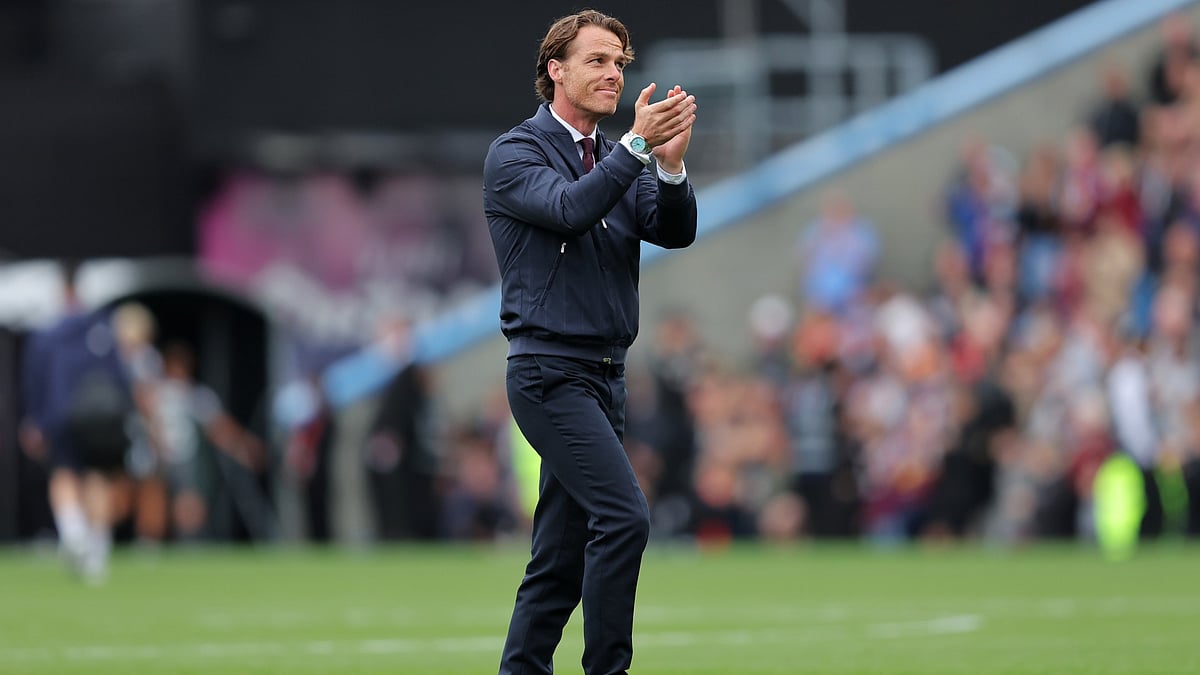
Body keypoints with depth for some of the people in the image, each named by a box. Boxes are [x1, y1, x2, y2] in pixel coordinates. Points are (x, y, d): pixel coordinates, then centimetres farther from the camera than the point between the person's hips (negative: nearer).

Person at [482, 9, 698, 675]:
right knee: (624, 516, -20)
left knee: (563, 555, 6)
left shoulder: (617, 159, 16)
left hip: (605, 378, 7)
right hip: (550, 372, -7)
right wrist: (636, 145, -30)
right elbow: (568, 209, -23)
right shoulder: (515, 153, -4)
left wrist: (671, 163, -18)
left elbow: (675, 231, 0)